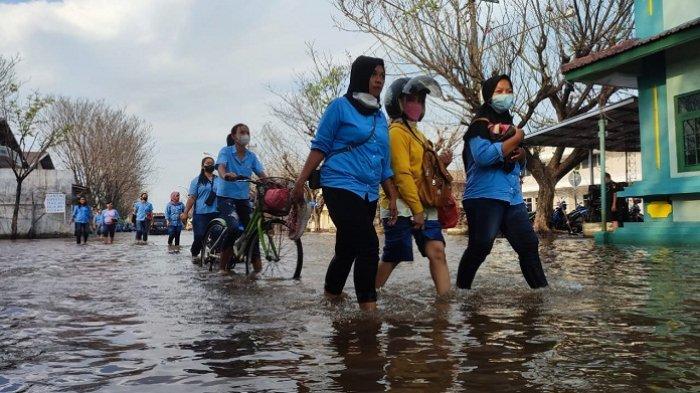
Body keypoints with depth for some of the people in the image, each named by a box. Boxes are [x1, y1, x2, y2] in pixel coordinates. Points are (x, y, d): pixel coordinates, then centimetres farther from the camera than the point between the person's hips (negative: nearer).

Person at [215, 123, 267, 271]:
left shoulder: (252, 156, 6)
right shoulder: (225, 151, -5)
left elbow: (262, 174, -3)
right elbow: (221, 167, -23)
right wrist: (225, 175, -46)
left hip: (244, 198, 5)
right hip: (226, 196, -5)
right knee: (234, 227, -24)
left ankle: (257, 264, 7)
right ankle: (223, 264, -9)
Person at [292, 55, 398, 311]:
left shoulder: (380, 117, 17)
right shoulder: (341, 106, 0)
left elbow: (385, 162, 19)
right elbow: (320, 146, -2)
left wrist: (392, 198, 16)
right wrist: (300, 182, -8)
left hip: (369, 194, 7)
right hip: (342, 187, -6)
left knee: (347, 249, 12)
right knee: (368, 244, -16)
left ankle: (330, 298, 27)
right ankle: (368, 306, -9)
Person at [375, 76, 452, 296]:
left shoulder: (416, 133, 21)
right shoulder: (398, 131, -8)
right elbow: (402, 173, -16)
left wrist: (440, 163, 3)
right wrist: (416, 208, -17)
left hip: (423, 207, 8)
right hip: (401, 207, -8)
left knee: (437, 251, -5)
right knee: (392, 259, -2)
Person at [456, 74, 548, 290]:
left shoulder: (509, 124, 21)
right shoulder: (480, 124, -4)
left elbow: (521, 164, 28)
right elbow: (483, 156, -23)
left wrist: (521, 154, 2)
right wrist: (517, 139, -12)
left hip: (513, 198, 8)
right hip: (484, 197, -8)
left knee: (529, 245, 5)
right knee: (480, 248, -9)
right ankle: (461, 287, 6)